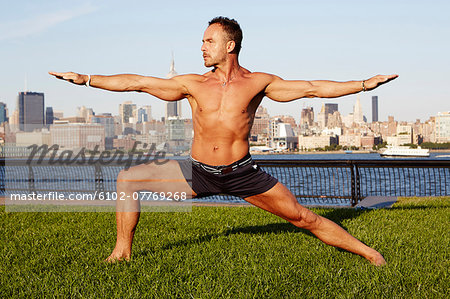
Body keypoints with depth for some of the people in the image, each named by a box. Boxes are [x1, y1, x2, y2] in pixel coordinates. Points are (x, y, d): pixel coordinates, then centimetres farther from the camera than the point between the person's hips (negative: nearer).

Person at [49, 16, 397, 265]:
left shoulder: (258, 83, -2)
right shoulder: (193, 85, 1)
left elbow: (312, 88, 0)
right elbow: (136, 82, 2)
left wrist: (365, 84, -4)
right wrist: (85, 79, 0)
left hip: (242, 174, -2)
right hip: (198, 172, 2)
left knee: (304, 217, -2)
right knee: (127, 179, -5)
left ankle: (368, 252, 15)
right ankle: (122, 251, 11)